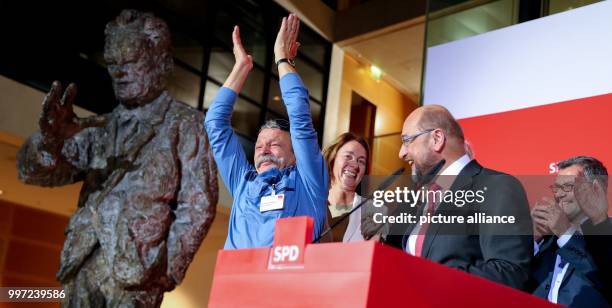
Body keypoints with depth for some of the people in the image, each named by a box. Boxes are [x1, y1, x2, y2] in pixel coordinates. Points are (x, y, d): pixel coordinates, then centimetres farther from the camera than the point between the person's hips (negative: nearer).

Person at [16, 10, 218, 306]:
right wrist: (51, 138, -14)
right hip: (82, 268, 5)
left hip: (136, 272, -4)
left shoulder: (185, 125, 5)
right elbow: (33, 170, 8)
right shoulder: (100, 129, 17)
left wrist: (168, 270, -7)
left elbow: (197, 208, 0)